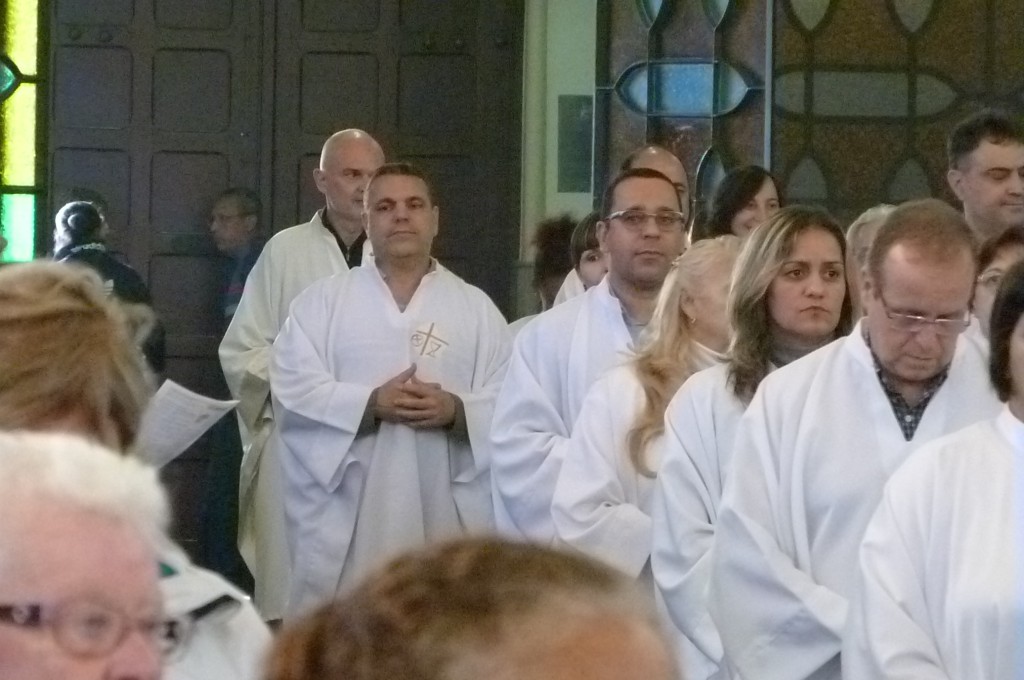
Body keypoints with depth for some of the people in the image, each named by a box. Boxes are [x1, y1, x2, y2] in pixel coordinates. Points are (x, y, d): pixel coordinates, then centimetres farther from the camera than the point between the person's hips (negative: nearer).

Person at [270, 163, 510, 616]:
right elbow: (293, 389, -2)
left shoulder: (476, 307, 11)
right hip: (347, 512, -1)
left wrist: (456, 411, -15)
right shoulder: (321, 301, 9)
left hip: (445, 514, 1)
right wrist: (371, 403, -14)